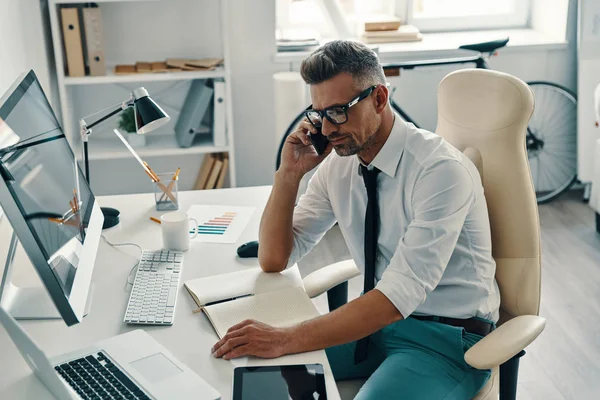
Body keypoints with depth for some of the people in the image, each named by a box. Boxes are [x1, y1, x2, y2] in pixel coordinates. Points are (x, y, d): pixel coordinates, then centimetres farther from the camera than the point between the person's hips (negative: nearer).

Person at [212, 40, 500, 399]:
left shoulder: (442, 169, -23)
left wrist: (286, 340, -37)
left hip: (446, 338, -6)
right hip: (378, 320, 6)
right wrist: (290, 173, -11)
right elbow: (274, 260, 2)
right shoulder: (337, 161, -2)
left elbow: (400, 295, -31)